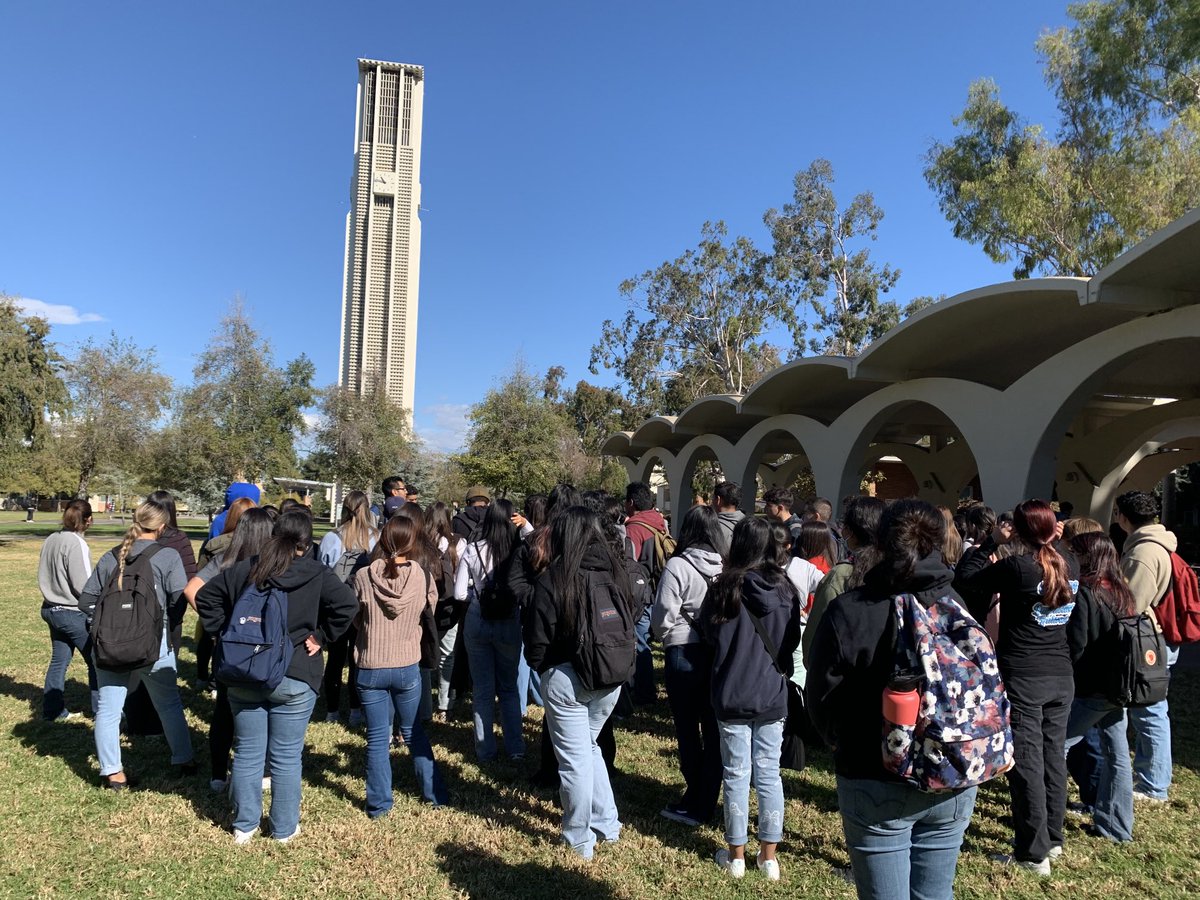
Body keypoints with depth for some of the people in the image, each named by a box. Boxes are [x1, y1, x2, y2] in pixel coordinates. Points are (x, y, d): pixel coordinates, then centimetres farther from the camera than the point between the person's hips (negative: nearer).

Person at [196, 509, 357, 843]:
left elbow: (205, 596, 7)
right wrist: (321, 636, -7)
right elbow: (347, 605, -20)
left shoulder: (244, 569, 2)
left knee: (247, 753, 15)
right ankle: (284, 828, 22)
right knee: (286, 757, 9)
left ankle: (244, 826, 27)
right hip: (293, 681, -3)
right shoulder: (316, 574, -9)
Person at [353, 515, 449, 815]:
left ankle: (379, 804, 20)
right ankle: (435, 794, 28)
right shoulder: (424, 576, -11)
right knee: (414, 732, 20)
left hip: (370, 667, -1)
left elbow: (355, 619, 3)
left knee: (377, 738, 11)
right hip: (408, 666, 1)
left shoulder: (364, 576, -12)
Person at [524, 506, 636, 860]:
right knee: (589, 747, 24)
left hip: (566, 679, -5)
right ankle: (607, 825, 30)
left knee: (574, 758, 9)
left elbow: (538, 638, -10)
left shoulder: (555, 579, -15)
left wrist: (539, 666, 9)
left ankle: (580, 840, 22)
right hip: (611, 680, 5)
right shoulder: (615, 572, -1)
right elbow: (630, 624, 5)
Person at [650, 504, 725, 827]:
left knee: (688, 731, 8)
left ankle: (695, 804, 17)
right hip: (719, 653, 4)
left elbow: (662, 619, -14)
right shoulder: (725, 566, -3)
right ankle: (708, 800, 23)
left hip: (684, 655, -4)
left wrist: (669, 637, 5)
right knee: (714, 730, 13)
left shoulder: (678, 566, -14)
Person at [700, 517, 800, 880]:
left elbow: (709, 634, -2)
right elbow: (793, 640, 9)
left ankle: (736, 855, 22)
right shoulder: (786, 590, -3)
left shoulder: (726, 588, -14)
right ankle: (769, 856, 23)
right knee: (769, 772, 12)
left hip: (733, 695, -3)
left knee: (737, 773, 8)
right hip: (773, 694, 3)